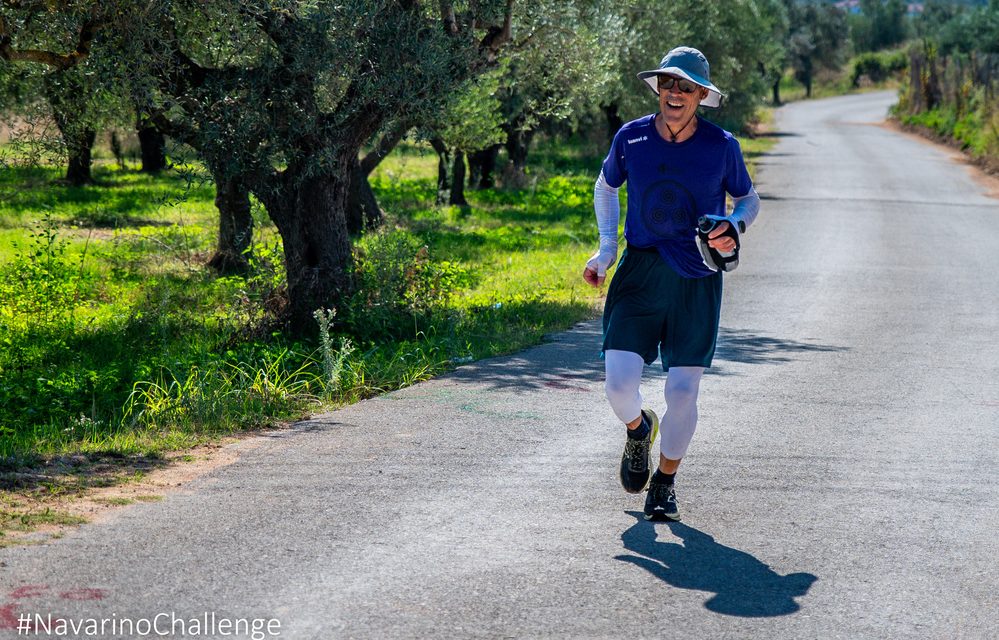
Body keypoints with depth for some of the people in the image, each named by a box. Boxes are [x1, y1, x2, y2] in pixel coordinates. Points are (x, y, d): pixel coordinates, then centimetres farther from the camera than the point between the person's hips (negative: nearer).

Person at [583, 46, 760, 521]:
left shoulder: (721, 146, -3)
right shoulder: (630, 138, 0)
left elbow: (749, 198, 13)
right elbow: (605, 187, 19)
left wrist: (735, 226, -9)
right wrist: (606, 247, 8)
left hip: (697, 280, -1)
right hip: (639, 272, 1)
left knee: (683, 392, -3)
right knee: (619, 383, -12)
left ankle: (665, 483, 20)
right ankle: (638, 429, 26)